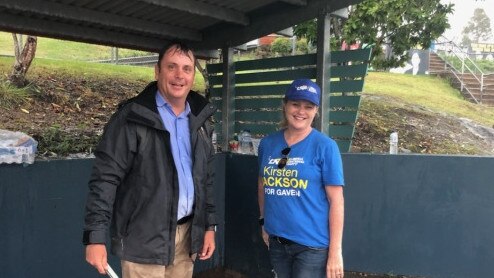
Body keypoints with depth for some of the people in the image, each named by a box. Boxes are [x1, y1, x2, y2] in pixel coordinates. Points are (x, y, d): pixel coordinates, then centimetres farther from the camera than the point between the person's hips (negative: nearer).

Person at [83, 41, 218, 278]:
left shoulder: (200, 120, 8)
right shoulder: (132, 118, -11)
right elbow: (105, 178, -13)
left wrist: (209, 225, 12)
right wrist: (95, 236, -16)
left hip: (186, 234, 6)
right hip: (144, 239, -5)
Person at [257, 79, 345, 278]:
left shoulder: (325, 146, -11)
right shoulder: (267, 143, 2)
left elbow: (336, 201, -11)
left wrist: (335, 251, -13)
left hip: (312, 244, -4)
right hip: (277, 241, 5)